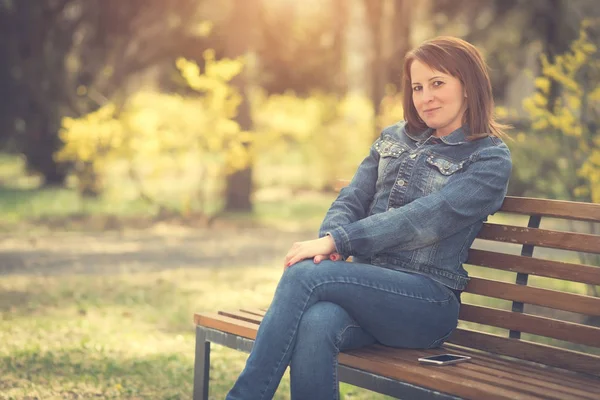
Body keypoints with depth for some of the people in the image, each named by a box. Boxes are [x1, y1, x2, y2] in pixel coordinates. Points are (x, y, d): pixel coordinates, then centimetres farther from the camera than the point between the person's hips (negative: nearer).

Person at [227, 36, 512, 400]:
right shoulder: (393, 139, 19)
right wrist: (329, 241, -11)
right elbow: (351, 200, 13)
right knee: (314, 326, -33)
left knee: (305, 274, -29)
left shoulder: (490, 159, -1)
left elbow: (419, 220, -13)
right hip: (366, 285, 4)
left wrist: (335, 241, -18)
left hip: (427, 303, -4)